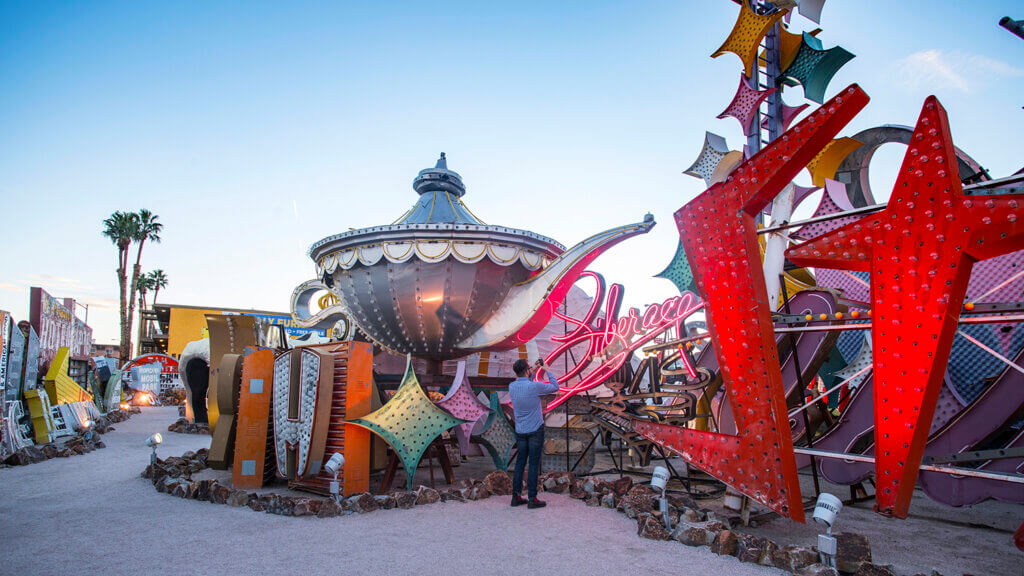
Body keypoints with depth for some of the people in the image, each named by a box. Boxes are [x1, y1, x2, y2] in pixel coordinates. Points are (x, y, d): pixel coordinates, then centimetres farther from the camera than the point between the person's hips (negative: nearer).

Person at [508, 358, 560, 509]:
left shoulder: (512, 386, -2)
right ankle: (532, 499, 4)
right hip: (535, 430, -5)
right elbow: (555, 387, -2)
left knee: (520, 463, 11)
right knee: (534, 464, 0)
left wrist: (534, 370, 18)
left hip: (520, 431, 5)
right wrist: (547, 370, 7)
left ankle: (516, 497, 15)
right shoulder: (535, 386, -19)